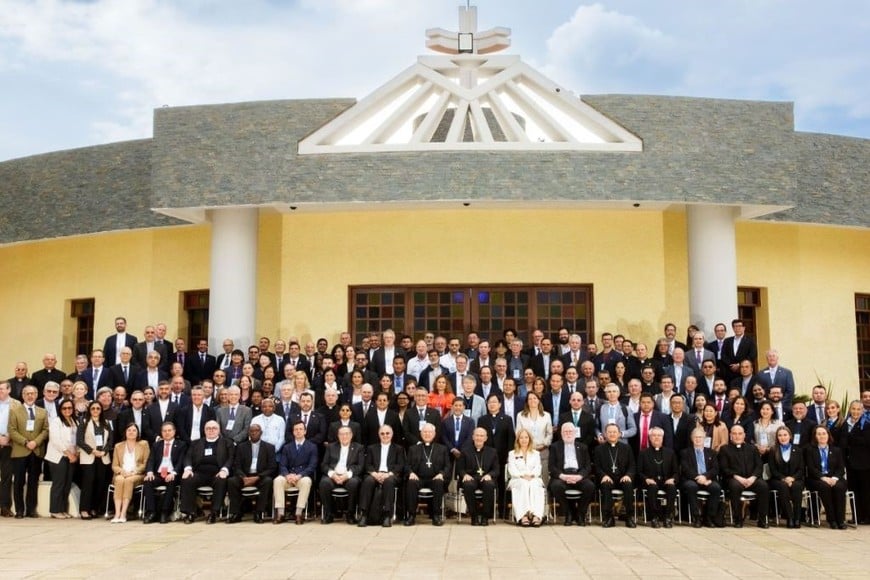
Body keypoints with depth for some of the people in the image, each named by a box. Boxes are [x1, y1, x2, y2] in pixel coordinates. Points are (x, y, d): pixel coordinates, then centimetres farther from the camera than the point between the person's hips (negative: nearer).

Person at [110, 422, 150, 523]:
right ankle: (117, 513, -40)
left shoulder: (144, 444, 11)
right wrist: (122, 471, -9)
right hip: (121, 474, 2)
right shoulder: (118, 446, 18)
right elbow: (114, 466, 13)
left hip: (137, 475, -2)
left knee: (129, 480, -35)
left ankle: (123, 514, -39)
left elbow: (146, 463, 3)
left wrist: (134, 472, -12)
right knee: (119, 480, -33)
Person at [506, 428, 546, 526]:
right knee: (523, 485, -37)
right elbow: (512, 470, 4)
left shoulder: (536, 453, 25)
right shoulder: (512, 454, 20)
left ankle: (536, 515, -52)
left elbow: (538, 469, 9)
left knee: (535, 485, -36)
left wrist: (531, 475, -13)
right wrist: (522, 475, -14)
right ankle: (523, 516, -51)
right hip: (518, 480, -1)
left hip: (533, 479, 1)